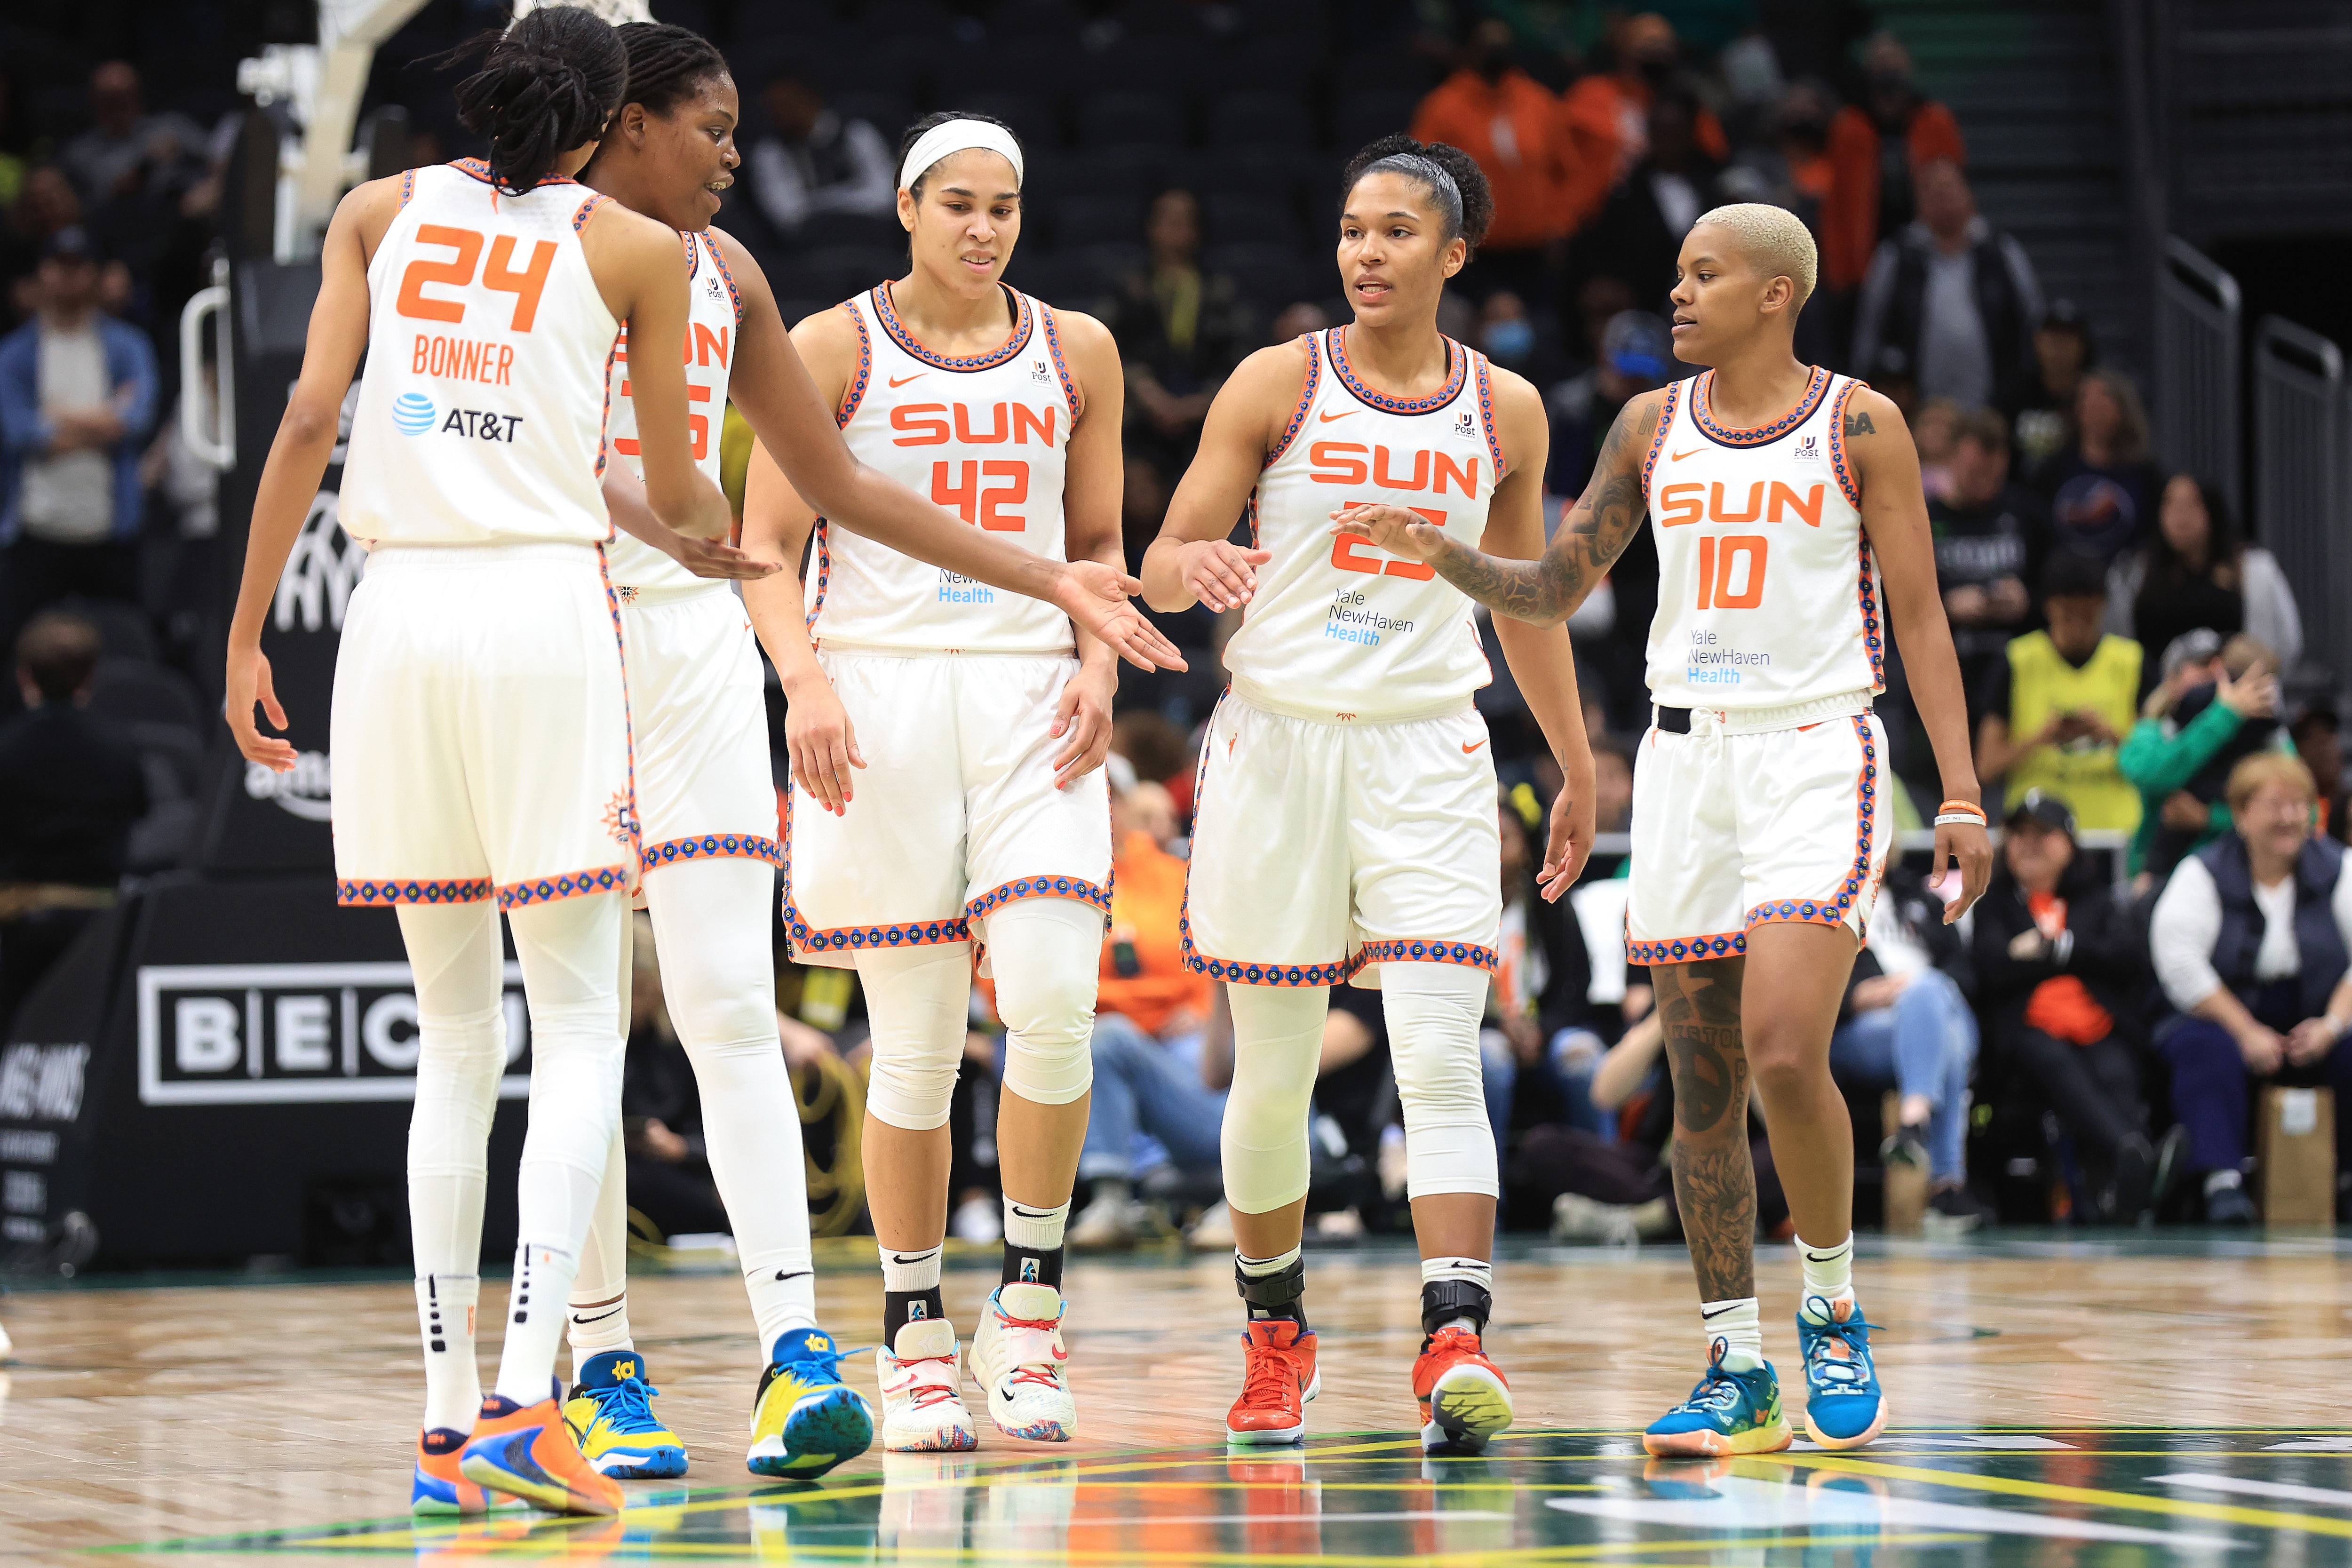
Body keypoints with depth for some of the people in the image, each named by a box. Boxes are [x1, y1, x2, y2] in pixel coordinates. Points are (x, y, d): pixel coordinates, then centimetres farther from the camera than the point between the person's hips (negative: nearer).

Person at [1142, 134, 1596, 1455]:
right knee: (1274, 1072, 6)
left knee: (1442, 1062, -14)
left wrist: (1578, 767, 23)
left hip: (1428, 753, 1)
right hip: (1280, 742, 0)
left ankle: (1458, 1346, -22)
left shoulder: (1506, 411, 6)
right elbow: (1164, 563, -1)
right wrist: (1196, 567, -25)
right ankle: (1277, 1335, 26)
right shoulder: (1278, 384, 0)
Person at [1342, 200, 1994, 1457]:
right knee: (1702, 1086, 3)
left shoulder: (1858, 425, -2)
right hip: (1685, 755, 5)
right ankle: (1737, 1372, 10)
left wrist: (1961, 797, -8)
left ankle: (1833, 1312, 2)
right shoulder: (1653, 427, 10)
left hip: (1817, 753, -5)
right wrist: (1445, 558, -6)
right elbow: (1554, 589, 13)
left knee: (1785, 1053, -19)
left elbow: (1919, 615, -2)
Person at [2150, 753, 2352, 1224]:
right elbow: (2180, 963, -14)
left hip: (2313, 1029, 2)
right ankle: (2223, 1180, -38)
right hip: (2223, 1020, -2)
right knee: (2205, 1048, -35)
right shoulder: (2202, 875, -1)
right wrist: (2247, 1033, -21)